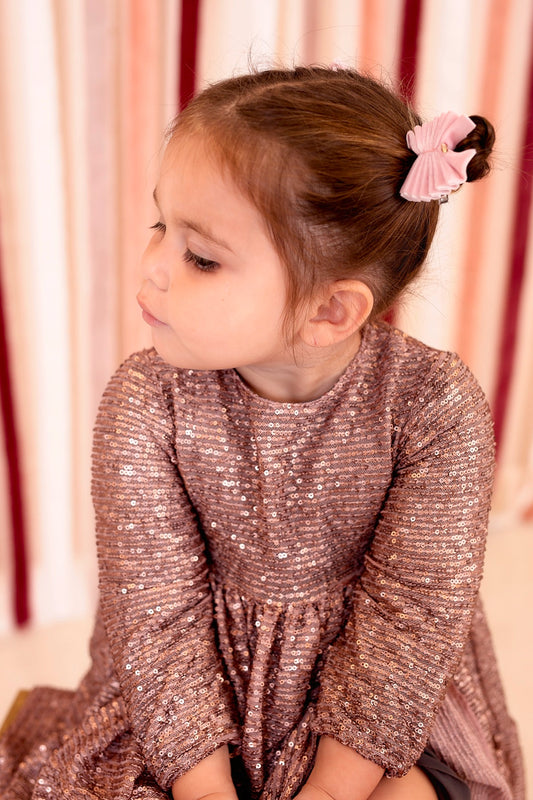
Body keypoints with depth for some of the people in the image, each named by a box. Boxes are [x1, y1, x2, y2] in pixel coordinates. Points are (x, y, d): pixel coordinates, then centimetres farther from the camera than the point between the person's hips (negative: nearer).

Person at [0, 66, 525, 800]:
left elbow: (412, 610, -16)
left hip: (383, 686, 0)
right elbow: (158, 607, -16)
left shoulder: (437, 407, -21)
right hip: (197, 678, 1)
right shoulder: (143, 405, -18)